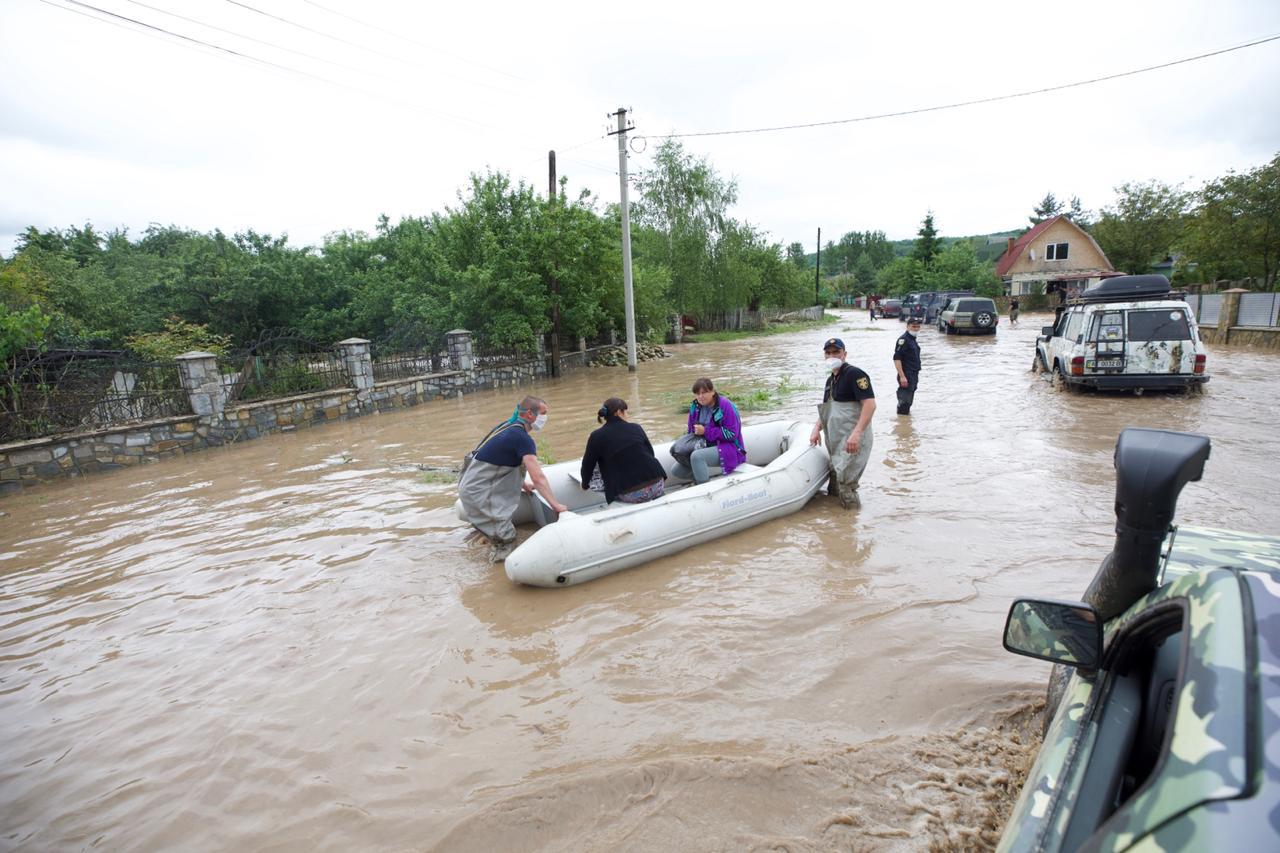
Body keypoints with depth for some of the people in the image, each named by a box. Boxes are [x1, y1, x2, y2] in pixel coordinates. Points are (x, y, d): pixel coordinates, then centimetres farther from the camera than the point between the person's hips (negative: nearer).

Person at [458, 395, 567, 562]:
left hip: (471, 484, 9)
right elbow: (538, 477, -23)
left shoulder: (509, 426, 11)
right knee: (507, 536, -8)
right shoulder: (522, 438, -17)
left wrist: (523, 485, 29)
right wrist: (556, 505, -19)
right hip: (477, 492, -9)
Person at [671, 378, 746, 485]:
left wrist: (706, 431, -22)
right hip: (706, 447, 8)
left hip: (728, 449, -7)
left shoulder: (725, 406, -15)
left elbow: (732, 434, -20)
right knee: (676, 471, -4)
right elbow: (692, 429, 19)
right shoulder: (695, 406, 5)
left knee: (697, 456, -35)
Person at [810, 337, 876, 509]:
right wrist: (817, 428, 9)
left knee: (845, 484, -10)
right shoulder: (831, 380, 19)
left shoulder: (854, 374, -10)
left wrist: (856, 433, -29)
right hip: (836, 442, 9)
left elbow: (870, 404, -20)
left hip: (852, 442, -9)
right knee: (834, 489, 15)